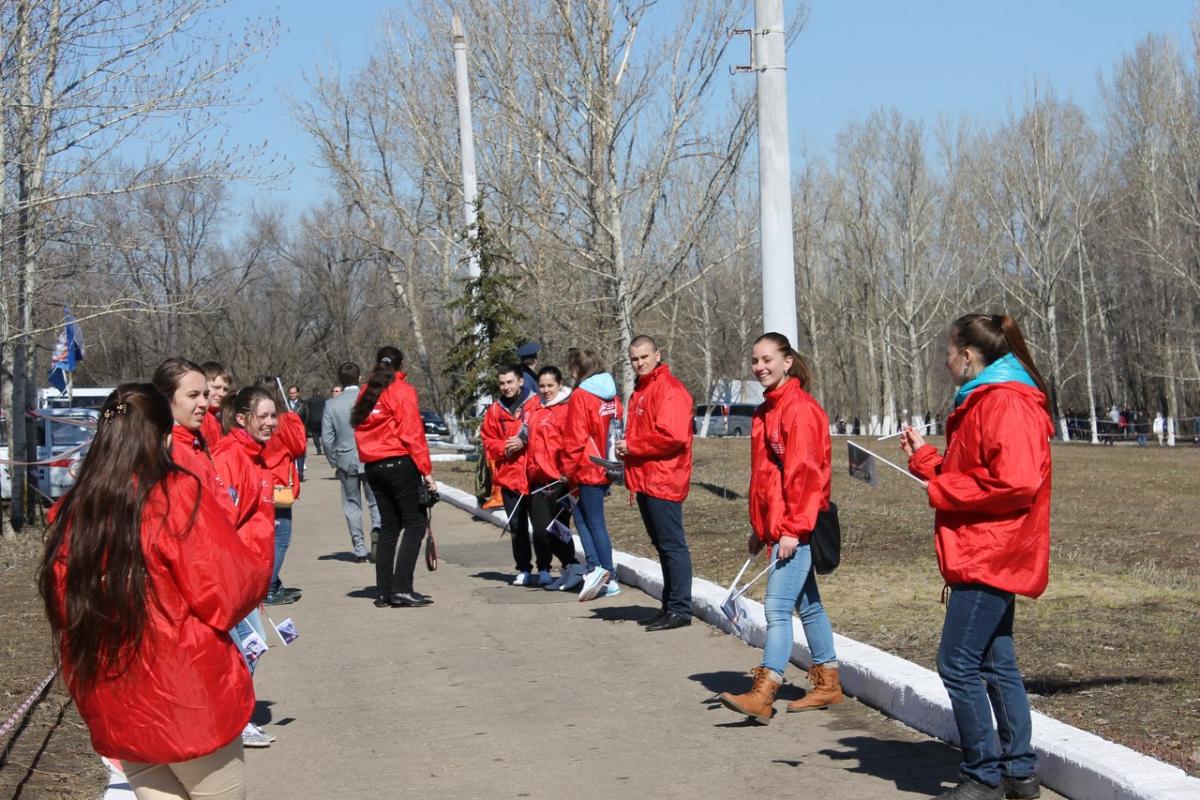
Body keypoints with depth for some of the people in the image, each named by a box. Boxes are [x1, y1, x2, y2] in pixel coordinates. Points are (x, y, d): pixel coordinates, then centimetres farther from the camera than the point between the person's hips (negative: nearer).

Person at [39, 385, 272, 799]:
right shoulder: (177, 496, -14)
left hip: (112, 715, 5)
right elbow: (231, 594, -14)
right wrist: (259, 531, 1)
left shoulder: (69, 514, 1)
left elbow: (66, 615, 10)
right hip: (192, 707, -5)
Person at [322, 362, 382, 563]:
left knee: (352, 504, 10)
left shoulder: (331, 404, -3)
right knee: (376, 501, 11)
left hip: (346, 460, 1)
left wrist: (334, 462, 10)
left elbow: (327, 438, -2)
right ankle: (377, 528, -17)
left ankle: (360, 550, 8)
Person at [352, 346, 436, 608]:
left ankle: (384, 592, 10)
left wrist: (369, 459, 14)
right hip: (400, 464, -7)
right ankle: (402, 589, -13)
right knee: (415, 523, -3)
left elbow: (361, 431, 13)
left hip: (373, 466, 7)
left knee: (389, 527, 13)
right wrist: (426, 470, -11)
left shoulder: (366, 393, 13)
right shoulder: (403, 390, -7)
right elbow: (412, 433, -12)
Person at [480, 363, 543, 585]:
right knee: (516, 526, 8)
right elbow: (487, 440, 12)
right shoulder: (495, 410, 10)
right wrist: (503, 448, -5)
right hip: (508, 475, 4)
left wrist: (524, 442, -15)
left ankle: (544, 569, 8)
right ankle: (523, 570, 16)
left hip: (533, 474, -3)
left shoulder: (536, 405, -1)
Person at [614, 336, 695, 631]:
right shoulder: (640, 391, 19)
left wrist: (631, 446, -13)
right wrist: (626, 450, 7)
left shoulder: (669, 388, -11)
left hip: (663, 481, -10)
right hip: (644, 479, 10)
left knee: (672, 545, -7)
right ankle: (670, 606, 19)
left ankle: (680, 610, -5)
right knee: (662, 545, 13)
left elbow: (672, 436, -21)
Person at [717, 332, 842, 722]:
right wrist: (759, 527, 19)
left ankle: (763, 694, -16)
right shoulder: (767, 410, 15)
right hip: (776, 526, 10)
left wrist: (792, 528, -21)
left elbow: (803, 472, -18)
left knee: (777, 606, -13)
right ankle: (828, 684, 25)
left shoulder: (800, 408, -13)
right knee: (807, 605, 15)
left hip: (795, 528, -10)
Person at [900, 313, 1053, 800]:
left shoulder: (1005, 403, -16)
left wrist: (940, 490, -18)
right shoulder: (985, 401, 18)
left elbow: (1015, 481, -26)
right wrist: (924, 459, 19)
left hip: (988, 558, -11)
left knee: (958, 664, -8)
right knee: (996, 664, 14)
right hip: (989, 556, 11)